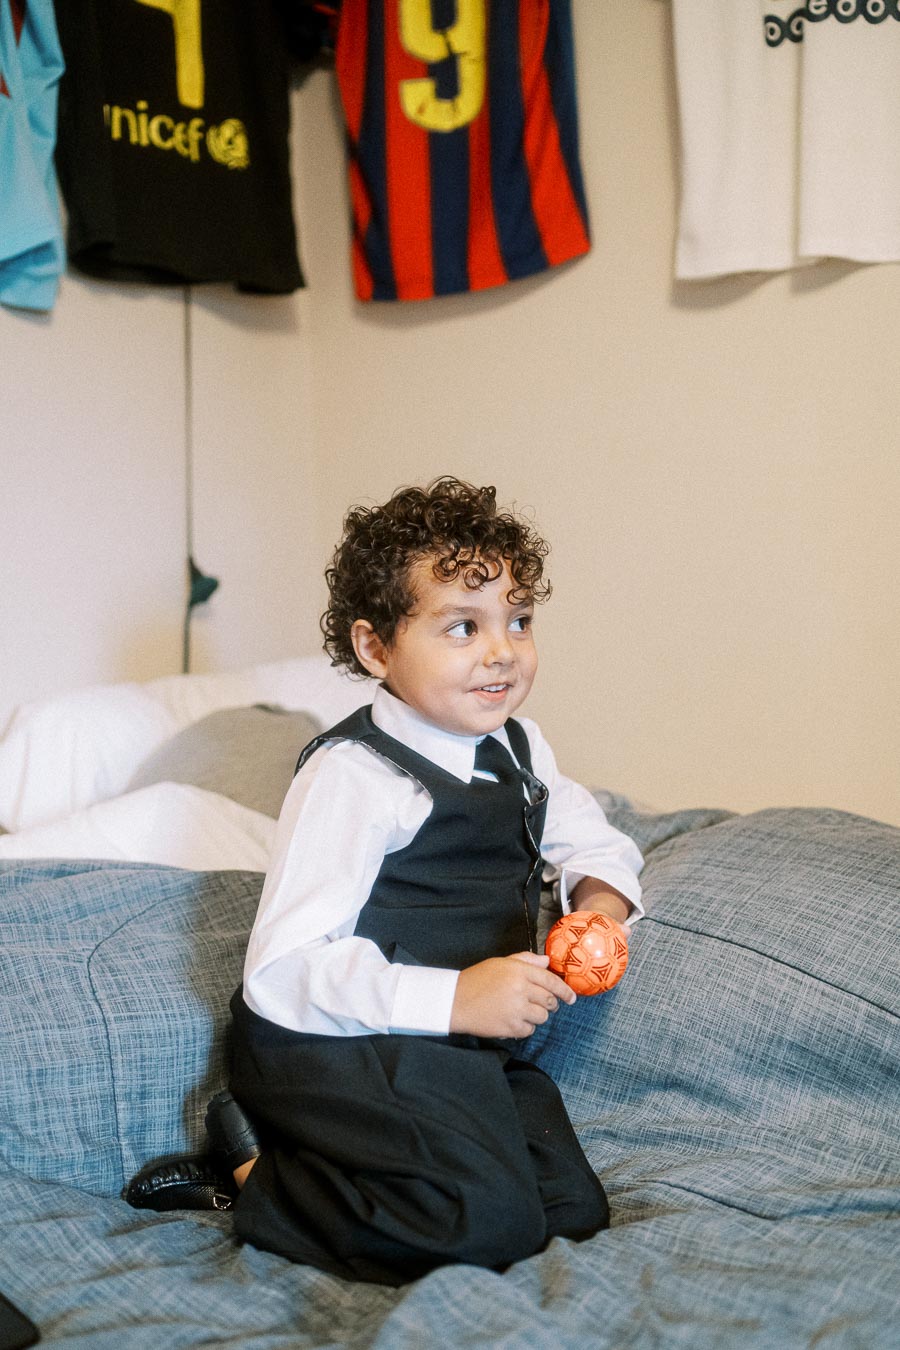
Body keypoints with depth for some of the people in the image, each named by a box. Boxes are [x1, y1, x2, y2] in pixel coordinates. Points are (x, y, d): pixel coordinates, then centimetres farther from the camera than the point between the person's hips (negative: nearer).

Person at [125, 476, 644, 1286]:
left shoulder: (517, 749, 8)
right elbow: (283, 968, -22)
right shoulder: (351, 776, -17)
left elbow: (594, 840, 24)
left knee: (575, 1214, -2)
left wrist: (601, 904, -1)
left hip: (458, 1050, 9)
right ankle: (255, 1169, -4)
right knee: (491, 1220, -25)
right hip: (332, 1047, -9)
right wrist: (452, 997, -29)